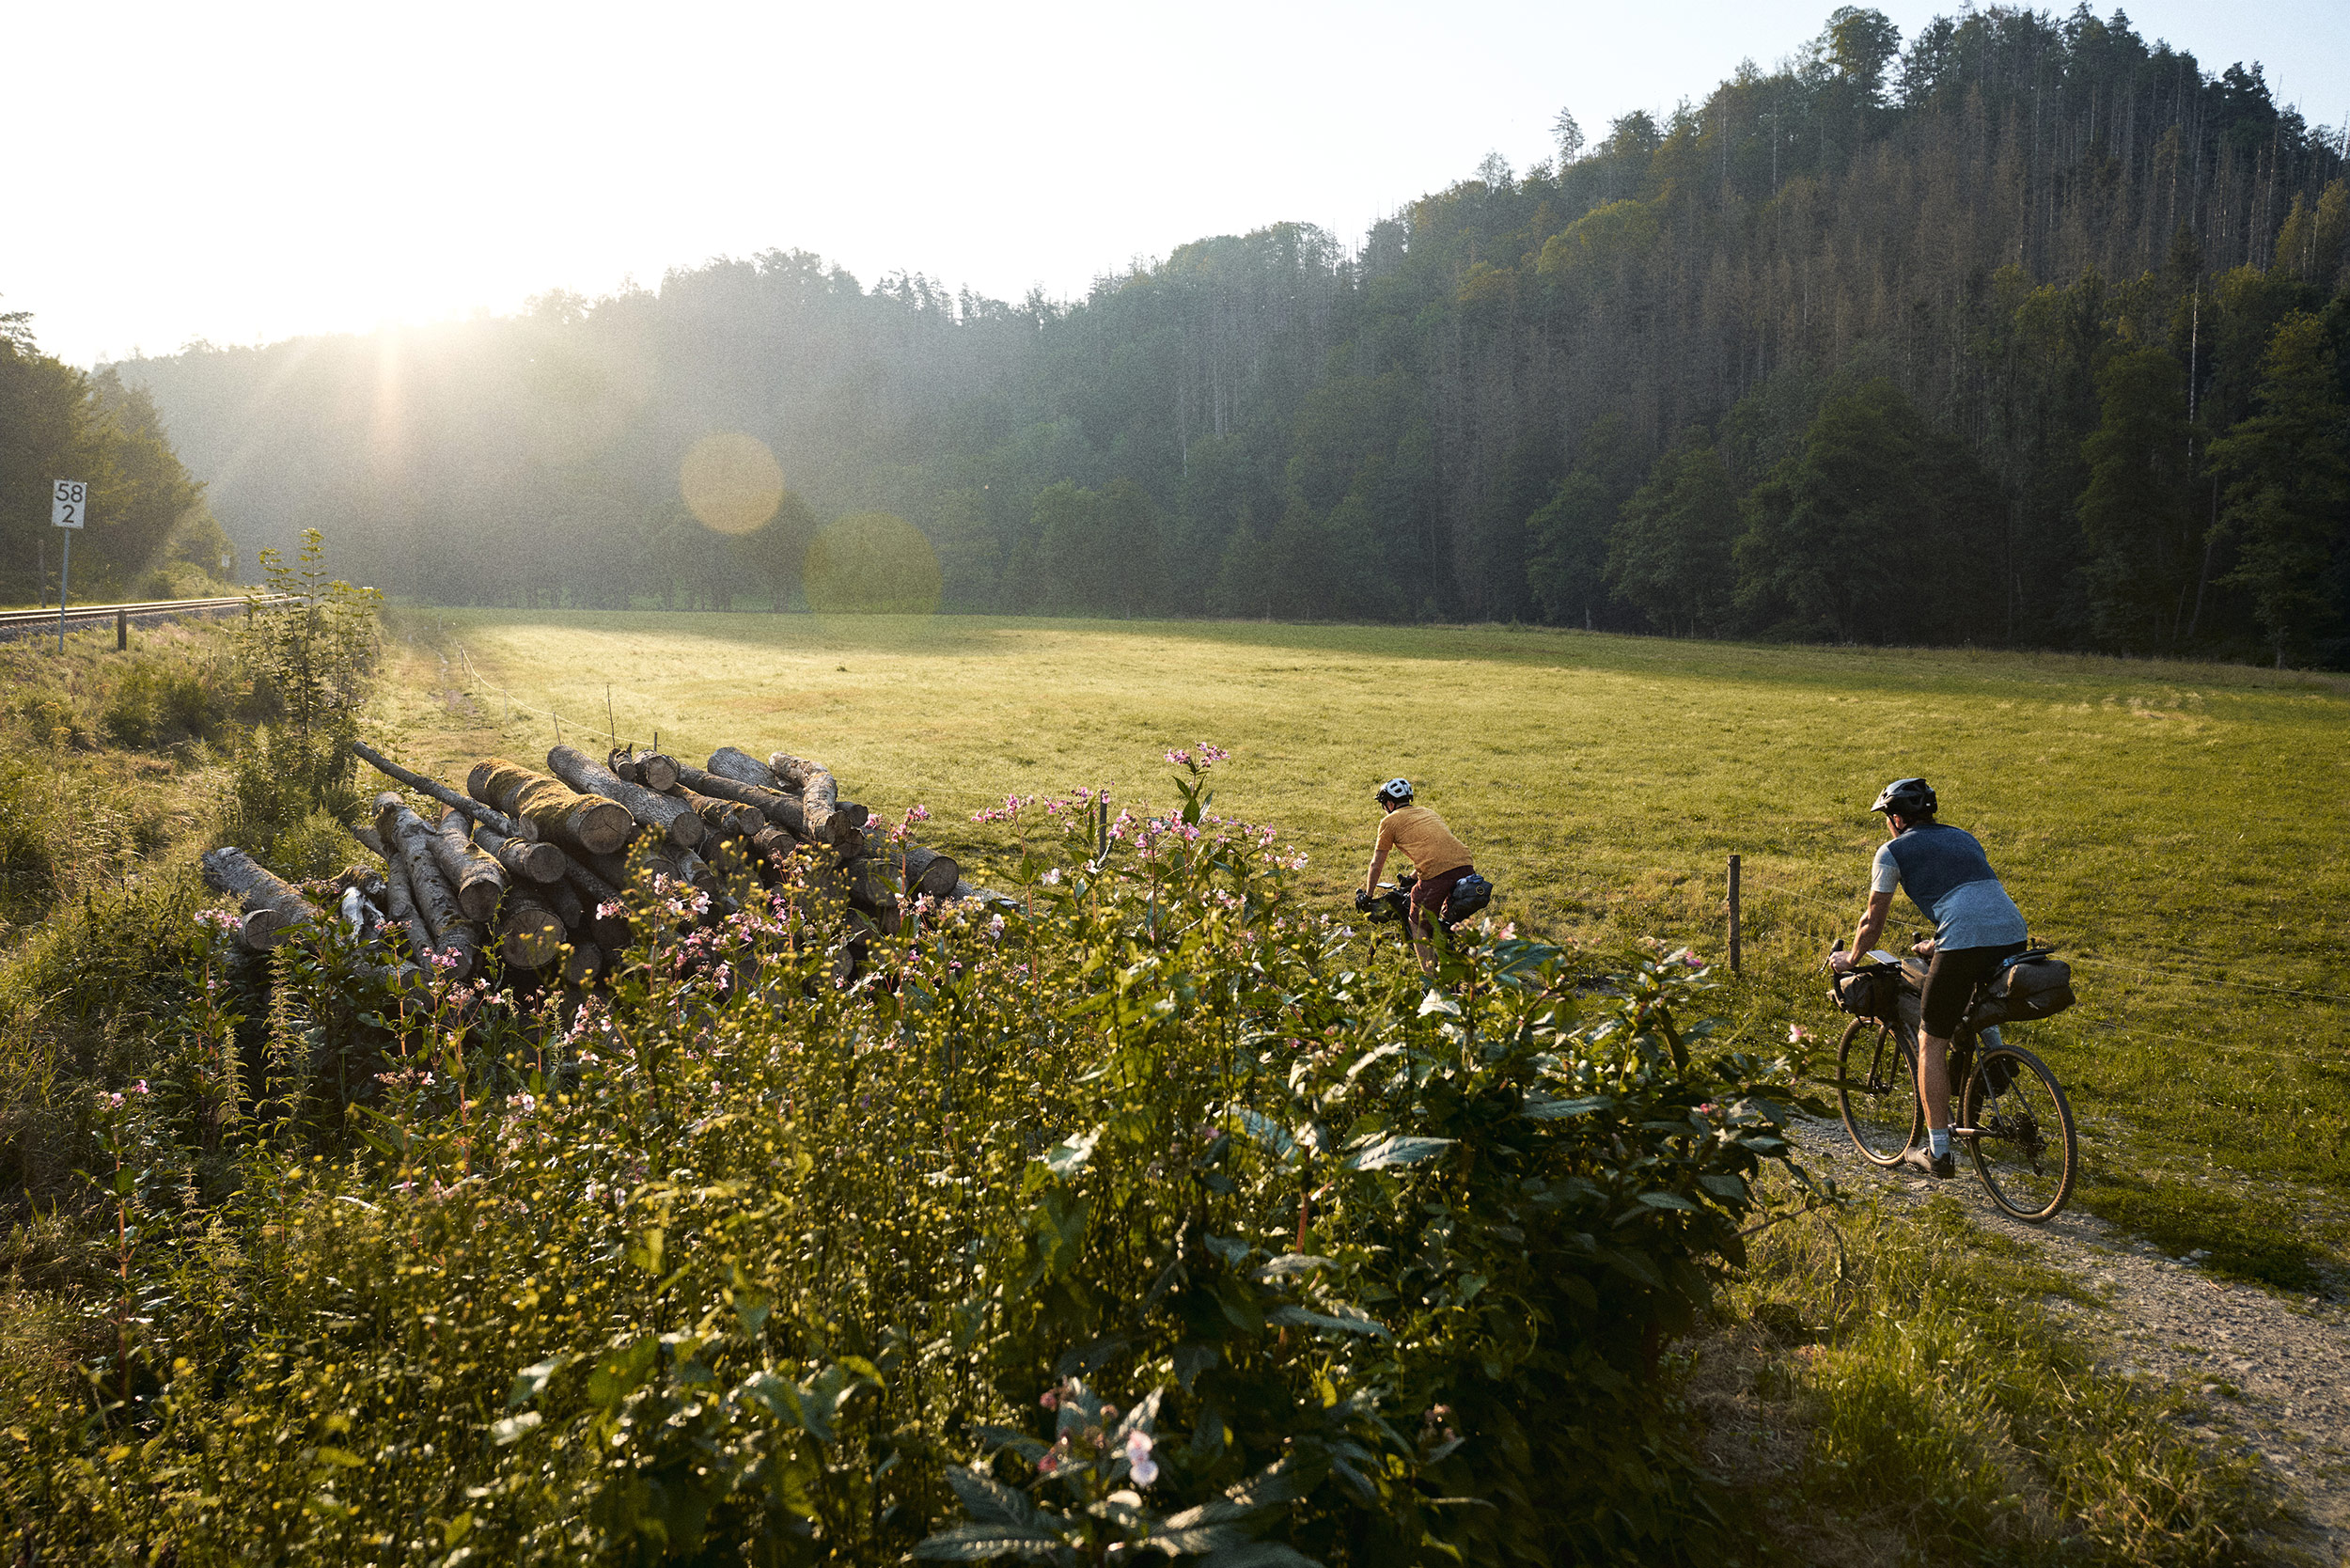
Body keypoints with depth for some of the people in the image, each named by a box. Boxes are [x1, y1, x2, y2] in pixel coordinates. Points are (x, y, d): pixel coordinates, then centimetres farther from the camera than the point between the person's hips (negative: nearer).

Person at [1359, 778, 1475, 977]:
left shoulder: (1390, 821, 12)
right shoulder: (1427, 812, 30)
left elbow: (1377, 864, 17)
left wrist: (1367, 895, 28)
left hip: (1437, 874, -6)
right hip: (1465, 866, 6)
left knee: (1417, 924, 11)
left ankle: (1430, 975, 5)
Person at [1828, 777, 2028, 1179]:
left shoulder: (1893, 851, 12)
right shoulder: (1963, 837, 29)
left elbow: (1873, 921, 17)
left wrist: (1849, 958, 34)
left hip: (1965, 944, -6)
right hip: (2014, 935, 6)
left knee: (1931, 1042, 9)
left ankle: (1938, 1151, 10)